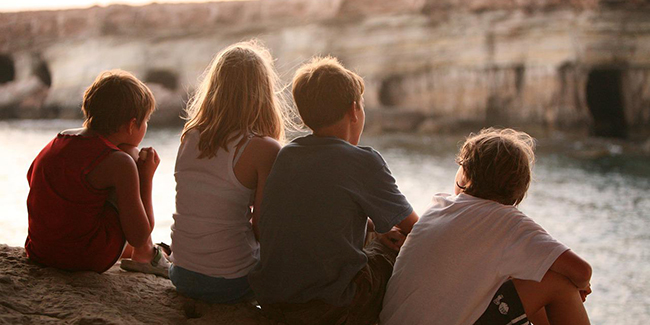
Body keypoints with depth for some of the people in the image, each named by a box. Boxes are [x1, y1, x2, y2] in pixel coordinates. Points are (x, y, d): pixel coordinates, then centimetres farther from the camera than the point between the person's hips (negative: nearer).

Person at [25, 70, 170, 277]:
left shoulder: (57, 141, 4)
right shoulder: (120, 163, -15)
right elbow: (139, 236, -12)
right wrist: (147, 176, 0)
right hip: (88, 259, -7)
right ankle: (144, 256, 13)